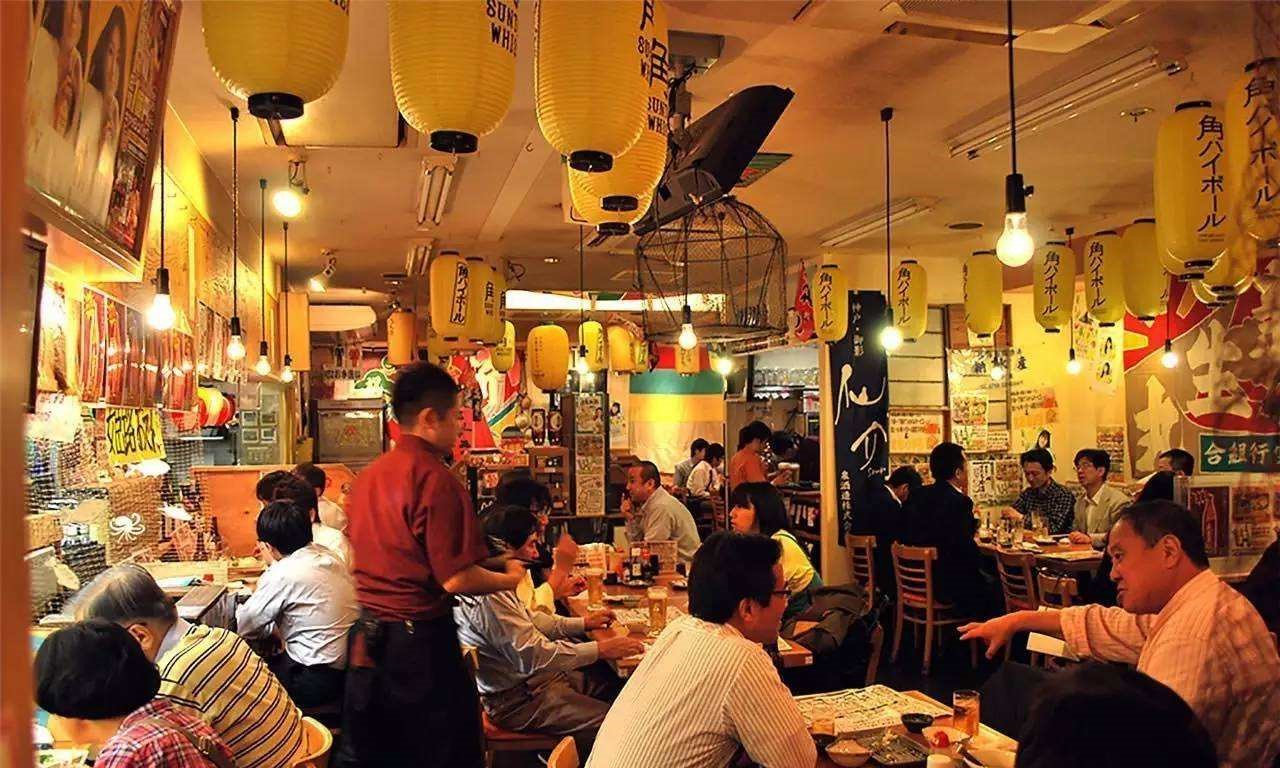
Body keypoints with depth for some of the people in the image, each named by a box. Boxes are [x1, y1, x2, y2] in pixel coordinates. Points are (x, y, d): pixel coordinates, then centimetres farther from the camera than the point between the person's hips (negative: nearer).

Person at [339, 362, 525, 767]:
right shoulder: (436, 478, -19)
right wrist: (509, 578, -4)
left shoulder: (367, 475, 6)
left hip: (367, 636, 8)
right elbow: (456, 579, -21)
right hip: (419, 639, -8)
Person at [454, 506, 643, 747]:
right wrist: (601, 649, -25)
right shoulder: (489, 597, -28)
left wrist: (583, 623, 12)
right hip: (518, 700, -11)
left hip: (533, 678, 11)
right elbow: (533, 656, -30)